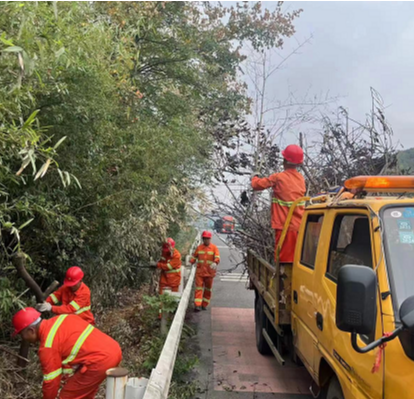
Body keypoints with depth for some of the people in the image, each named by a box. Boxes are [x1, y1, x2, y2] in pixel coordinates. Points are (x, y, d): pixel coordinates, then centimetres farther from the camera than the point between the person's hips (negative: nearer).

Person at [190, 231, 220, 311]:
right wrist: (190, 263, -5)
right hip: (199, 271, 1)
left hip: (209, 272, 0)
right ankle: (198, 305, -8)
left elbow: (217, 257, -15)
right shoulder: (199, 247, 6)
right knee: (199, 288, -6)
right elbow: (194, 257, 13)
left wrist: (215, 263, -36)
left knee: (208, 289, 11)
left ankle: (204, 304, 25)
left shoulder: (214, 248, -2)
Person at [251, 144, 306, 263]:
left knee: (284, 259, -1)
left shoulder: (278, 178, -8)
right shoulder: (301, 179, 8)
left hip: (284, 225, -5)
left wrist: (255, 177, 22)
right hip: (299, 226, 5)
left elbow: (256, 185, -1)